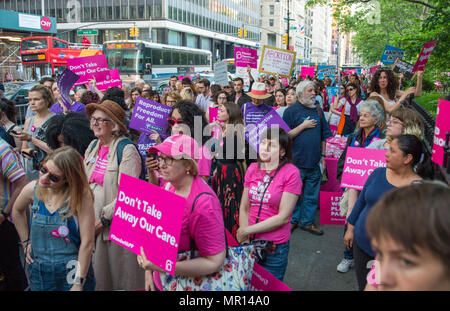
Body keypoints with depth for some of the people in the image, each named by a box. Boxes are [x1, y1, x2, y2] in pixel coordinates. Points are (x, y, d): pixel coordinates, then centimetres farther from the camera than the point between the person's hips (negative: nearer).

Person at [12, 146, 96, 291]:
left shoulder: (81, 196, -21)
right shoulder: (33, 189, -9)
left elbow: (87, 242, -21)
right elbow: (17, 210, 15)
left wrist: (78, 284, -20)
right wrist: (26, 242, 11)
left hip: (72, 271, -4)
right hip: (38, 272, 4)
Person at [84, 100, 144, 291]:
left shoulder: (127, 150, -14)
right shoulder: (93, 146, 10)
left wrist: (104, 219, -17)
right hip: (91, 220, 7)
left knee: (119, 276, 5)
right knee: (97, 274, 17)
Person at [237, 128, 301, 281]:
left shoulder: (291, 173, -12)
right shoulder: (252, 169, 3)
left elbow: (283, 217, -14)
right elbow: (244, 208, 5)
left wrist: (248, 230, -12)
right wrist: (245, 240, -7)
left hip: (275, 247, -4)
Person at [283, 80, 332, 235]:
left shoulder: (318, 110, 11)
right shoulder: (291, 111, -3)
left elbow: (324, 135, 17)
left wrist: (322, 155, 12)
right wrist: (303, 126, -13)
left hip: (314, 162, 4)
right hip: (297, 161, -4)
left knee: (311, 195, 11)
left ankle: (307, 221, 23)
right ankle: (292, 220, 22)